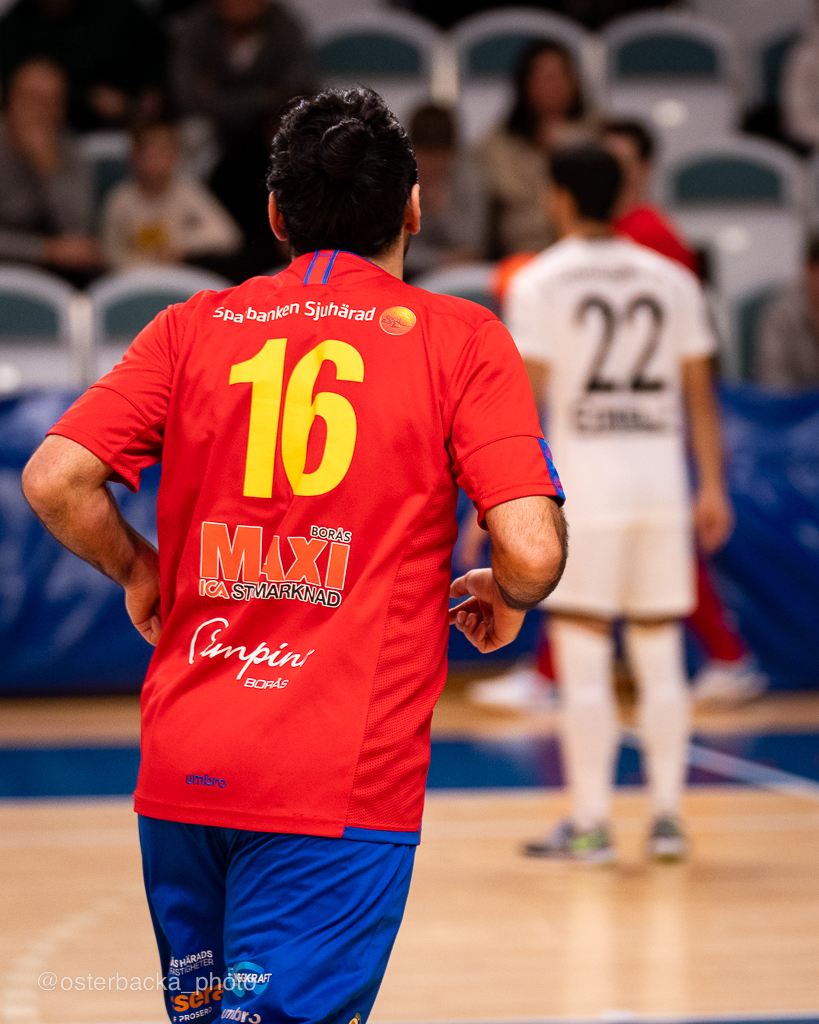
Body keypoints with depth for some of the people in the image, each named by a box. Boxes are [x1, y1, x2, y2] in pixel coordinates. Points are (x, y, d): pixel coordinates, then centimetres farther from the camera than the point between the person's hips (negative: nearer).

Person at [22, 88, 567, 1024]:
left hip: (180, 763, 4)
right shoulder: (462, 342, -1)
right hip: (341, 782, -4)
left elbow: (52, 481, -1)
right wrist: (502, 599, 12)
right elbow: (532, 552, -10)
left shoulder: (192, 328, 7)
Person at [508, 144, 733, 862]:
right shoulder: (671, 279, 8)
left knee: (583, 660, 0)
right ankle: (667, 817, 12)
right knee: (660, 657, 10)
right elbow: (700, 392, 8)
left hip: (584, 487, -4)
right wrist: (713, 487, 13)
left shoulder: (539, 282, -4)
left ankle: (591, 824, 2)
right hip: (661, 482, 4)